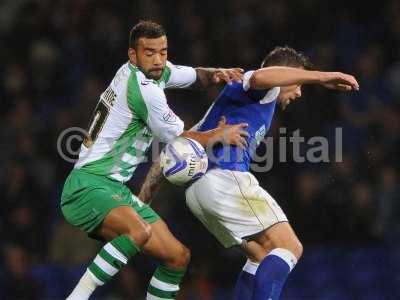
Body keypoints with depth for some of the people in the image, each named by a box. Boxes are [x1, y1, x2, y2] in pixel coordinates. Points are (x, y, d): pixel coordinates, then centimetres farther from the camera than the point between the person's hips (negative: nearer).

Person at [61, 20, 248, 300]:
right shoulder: (144, 89, -18)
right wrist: (221, 135, 9)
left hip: (115, 191, 10)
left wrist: (216, 73, 3)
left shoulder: (151, 70, 8)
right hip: (88, 185, -10)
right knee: (139, 231, -39)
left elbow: (195, 75, 25)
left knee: (179, 256, 7)